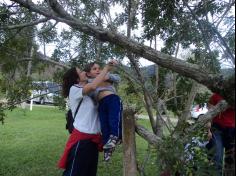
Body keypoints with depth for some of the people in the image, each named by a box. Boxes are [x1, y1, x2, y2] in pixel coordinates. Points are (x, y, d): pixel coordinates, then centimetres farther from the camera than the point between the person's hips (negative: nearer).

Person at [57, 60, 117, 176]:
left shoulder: (87, 93, 17)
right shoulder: (74, 89, -11)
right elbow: (93, 86, -26)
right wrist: (106, 68, -19)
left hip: (93, 137, 9)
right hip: (81, 137, -8)